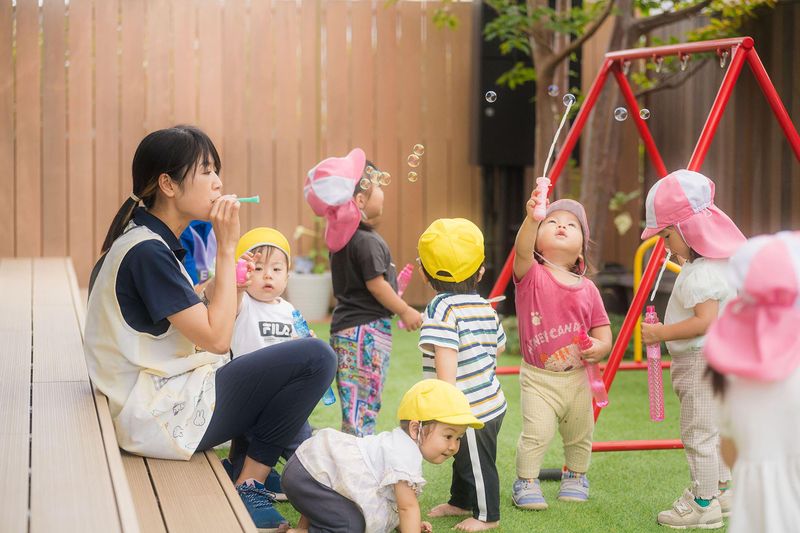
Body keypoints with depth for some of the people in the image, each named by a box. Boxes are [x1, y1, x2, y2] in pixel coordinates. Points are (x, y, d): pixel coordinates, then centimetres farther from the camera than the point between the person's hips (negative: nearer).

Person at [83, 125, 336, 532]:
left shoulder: (147, 241, 12)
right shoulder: (148, 252, -20)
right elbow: (216, 338, -22)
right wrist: (227, 247, -17)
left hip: (155, 400, 11)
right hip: (162, 417, -11)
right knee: (316, 358, -14)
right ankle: (247, 489, -3)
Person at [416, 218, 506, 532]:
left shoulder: (441, 309, -21)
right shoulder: (485, 308, 6)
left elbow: (446, 358, -29)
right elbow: (499, 346, 18)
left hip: (472, 410, -9)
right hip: (490, 399, 9)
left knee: (477, 463, 7)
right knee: (464, 458, 26)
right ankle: (460, 501, 43)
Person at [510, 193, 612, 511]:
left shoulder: (587, 288, 0)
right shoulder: (531, 275, -10)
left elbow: (603, 333, 3)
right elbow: (522, 250, -33)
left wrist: (599, 348, -20)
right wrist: (531, 219, -51)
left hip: (577, 378, 4)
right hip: (538, 378, -4)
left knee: (580, 435, 16)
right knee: (536, 434, -15)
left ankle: (575, 476, 42)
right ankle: (526, 482, 7)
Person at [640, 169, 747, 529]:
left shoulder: (701, 273, -22)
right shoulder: (717, 263, 11)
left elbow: (706, 321, -29)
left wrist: (662, 333, -24)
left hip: (702, 362, -11)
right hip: (717, 363, 11)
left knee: (698, 434, -4)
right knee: (714, 430, 19)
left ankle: (704, 504, 2)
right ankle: (722, 490, 29)